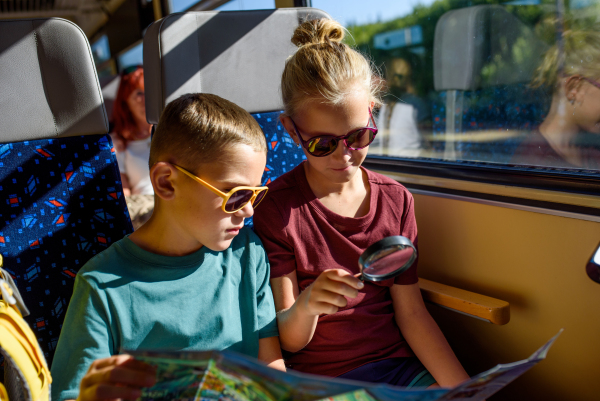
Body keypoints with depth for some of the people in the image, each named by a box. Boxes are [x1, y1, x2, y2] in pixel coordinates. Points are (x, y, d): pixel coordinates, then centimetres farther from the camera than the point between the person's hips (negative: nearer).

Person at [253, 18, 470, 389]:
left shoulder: (396, 199, 3)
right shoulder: (277, 207, -9)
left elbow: (410, 311, 3)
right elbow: (289, 341, -6)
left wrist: (463, 387, -6)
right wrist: (306, 305, -28)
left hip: (399, 364, 3)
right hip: (320, 379, -2)